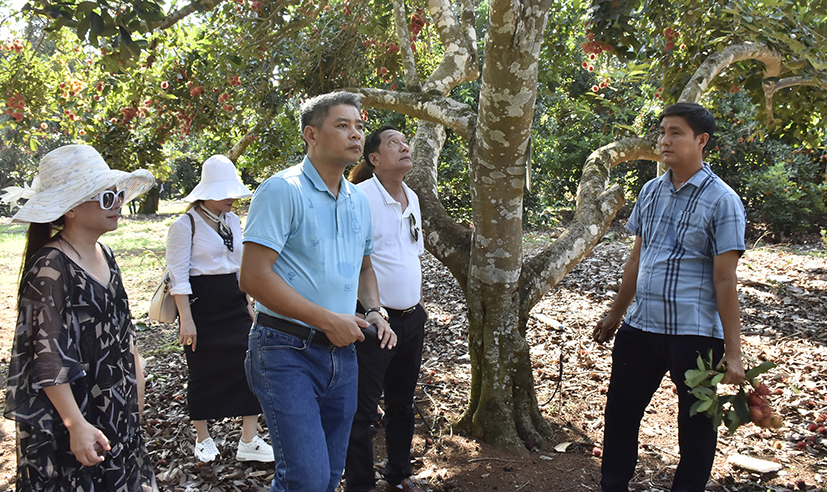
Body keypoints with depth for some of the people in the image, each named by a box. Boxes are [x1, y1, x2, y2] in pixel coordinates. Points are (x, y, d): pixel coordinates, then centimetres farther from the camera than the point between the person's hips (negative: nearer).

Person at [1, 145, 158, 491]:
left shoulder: (103, 255, 4)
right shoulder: (51, 267, -20)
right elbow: (48, 357, -21)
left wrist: (135, 378, 18)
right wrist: (76, 424, -22)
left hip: (116, 408, 8)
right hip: (68, 418, -8)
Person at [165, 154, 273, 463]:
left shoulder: (233, 221, 11)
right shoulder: (186, 225, -9)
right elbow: (178, 275, -11)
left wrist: (248, 303, 15)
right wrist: (186, 319, -16)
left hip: (235, 306, 6)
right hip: (201, 306, -5)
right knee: (203, 372, 7)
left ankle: (249, 442, 8)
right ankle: (203, 439, 26)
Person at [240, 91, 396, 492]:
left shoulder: (359, 201, 12)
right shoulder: (283, 191, -12)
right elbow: (253, 277, -19)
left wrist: (374, 311, 6)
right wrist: (328, 320, -17)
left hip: (342, 352, 7)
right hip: (287, 352, -7)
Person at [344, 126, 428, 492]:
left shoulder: (412, 198, 11)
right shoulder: (361, 197, -13)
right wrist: (361, 313, -18)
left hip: (411, 319, 8)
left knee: (402, 403, 19)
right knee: (362, 410, 1)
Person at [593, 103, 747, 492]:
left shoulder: (721, 201, -8)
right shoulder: (650, 192, 9)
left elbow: (725, 279, -11)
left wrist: (732, 351, -12)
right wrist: (615, 315, 21)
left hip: (695, 332, -5)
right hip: (641, 327, 6)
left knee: (696, 427, 7)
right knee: (620, 414, 13)